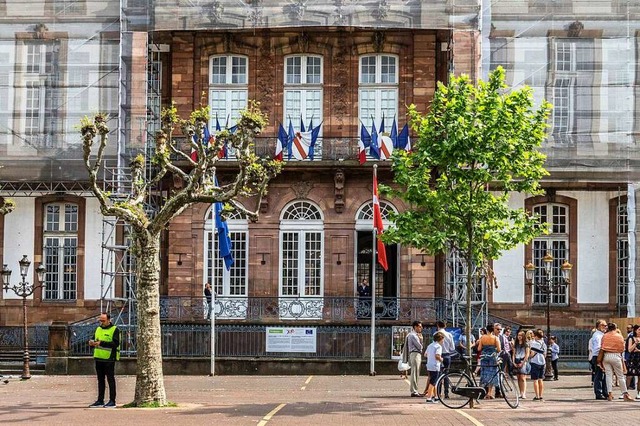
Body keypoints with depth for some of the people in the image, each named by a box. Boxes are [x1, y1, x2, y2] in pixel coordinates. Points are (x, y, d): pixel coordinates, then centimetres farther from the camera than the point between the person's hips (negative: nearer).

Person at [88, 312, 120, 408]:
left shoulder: (114, 330, -6)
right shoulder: (98, 329, 16)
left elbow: (116, 344, -17)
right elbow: (94, 341, 21)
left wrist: (101, 343, -25)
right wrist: (92, 343, -4)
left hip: (109, 358, -7)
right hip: (99, 358, 7)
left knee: (110, 380, -3)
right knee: (100, 380, 11)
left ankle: (112, 401, 0)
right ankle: (100, 401, 16)